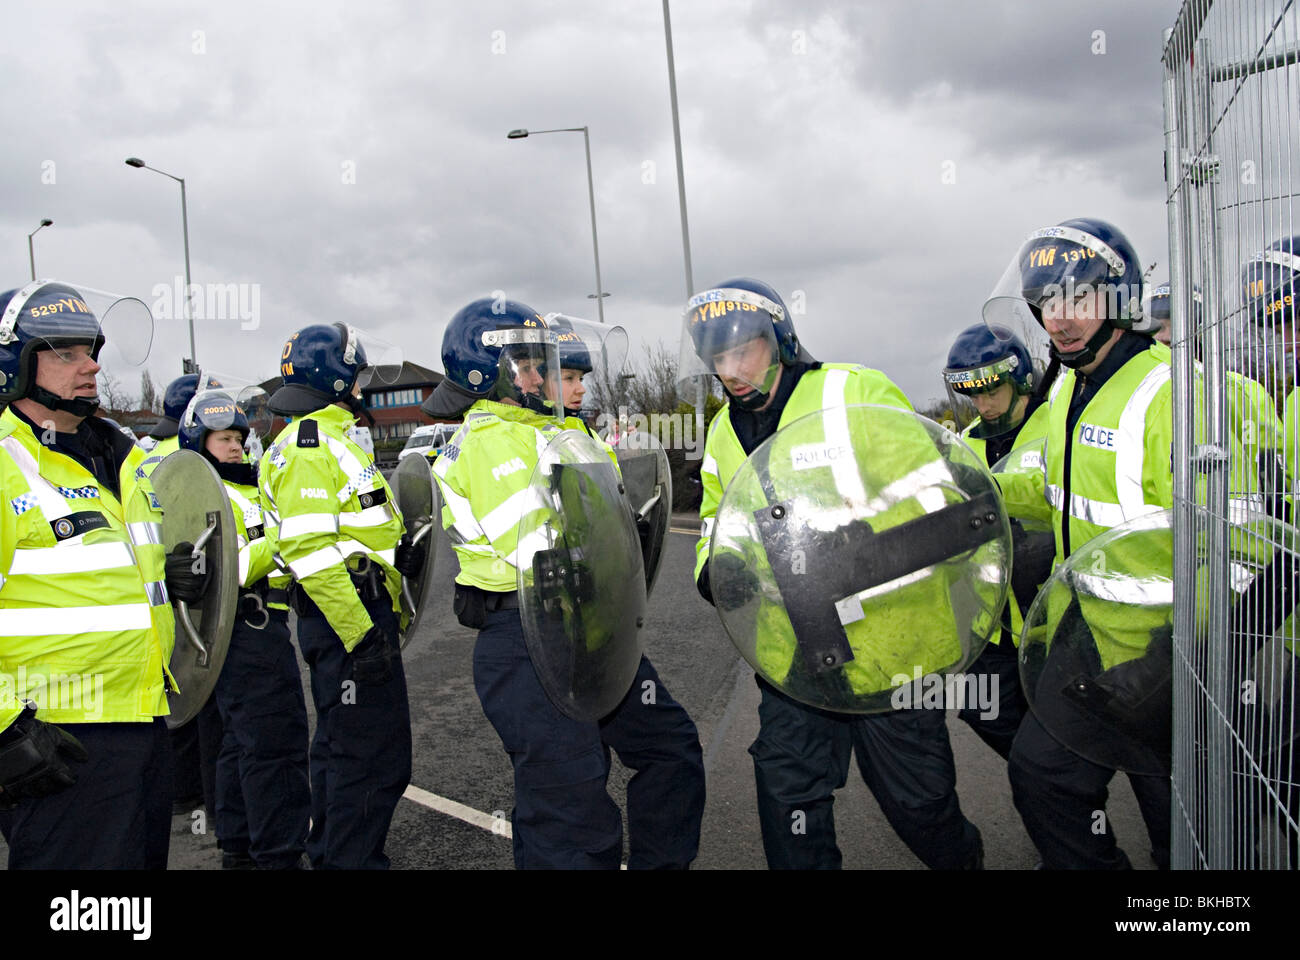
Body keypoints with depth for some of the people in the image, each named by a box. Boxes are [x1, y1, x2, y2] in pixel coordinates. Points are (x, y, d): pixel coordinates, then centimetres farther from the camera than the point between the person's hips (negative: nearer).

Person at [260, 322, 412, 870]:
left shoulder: (328, 438, 19)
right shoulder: (312, 447, -15)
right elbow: (310, 552, -24)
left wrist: (381, 617, 24)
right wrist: (361, 633, -25)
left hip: (356, 615, 11)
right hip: (349, 617, -11)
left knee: (341, 749, 20)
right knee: (373, 759, -6)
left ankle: (330, 855, 33)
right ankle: (353, 860, 3)